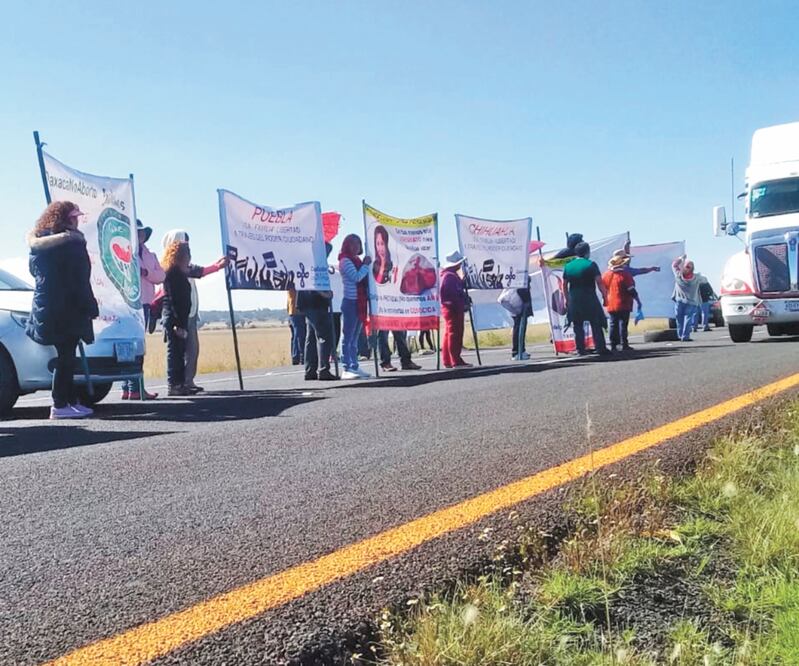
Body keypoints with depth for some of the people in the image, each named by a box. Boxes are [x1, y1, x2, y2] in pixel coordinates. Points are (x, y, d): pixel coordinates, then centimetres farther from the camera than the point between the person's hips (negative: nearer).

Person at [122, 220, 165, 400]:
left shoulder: (149, 254, 20)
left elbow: (161, 275, 9)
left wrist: (146, 272, -7)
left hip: (144, 303, 7)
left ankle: (127, 387, 14)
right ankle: (135, 388, -14)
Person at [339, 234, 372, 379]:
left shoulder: (357, 260, 18)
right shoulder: (345, 260, -7)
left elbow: (363, 279, 19)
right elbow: (356, 277, -18)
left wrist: (365, 265, 6)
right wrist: (366, 265, -8)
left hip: (360, 303, 9)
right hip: (350, 302, -9)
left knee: (354, 337, 12)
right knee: (347, 337, -6)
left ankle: (354, 366, 17)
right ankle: (346, 369, -6)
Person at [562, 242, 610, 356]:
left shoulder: (568, 266, 7)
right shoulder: (591, 264, -6)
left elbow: (564, 285, 11)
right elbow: (599, 282, -10)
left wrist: (567, 299, 20)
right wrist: (605, 295, -1)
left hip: (574, 301, 4)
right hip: (589, 299, -4)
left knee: (578, 326, 8)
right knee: (596, 325, 2)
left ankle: (580, 349, 7)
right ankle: (601, 349, 0)